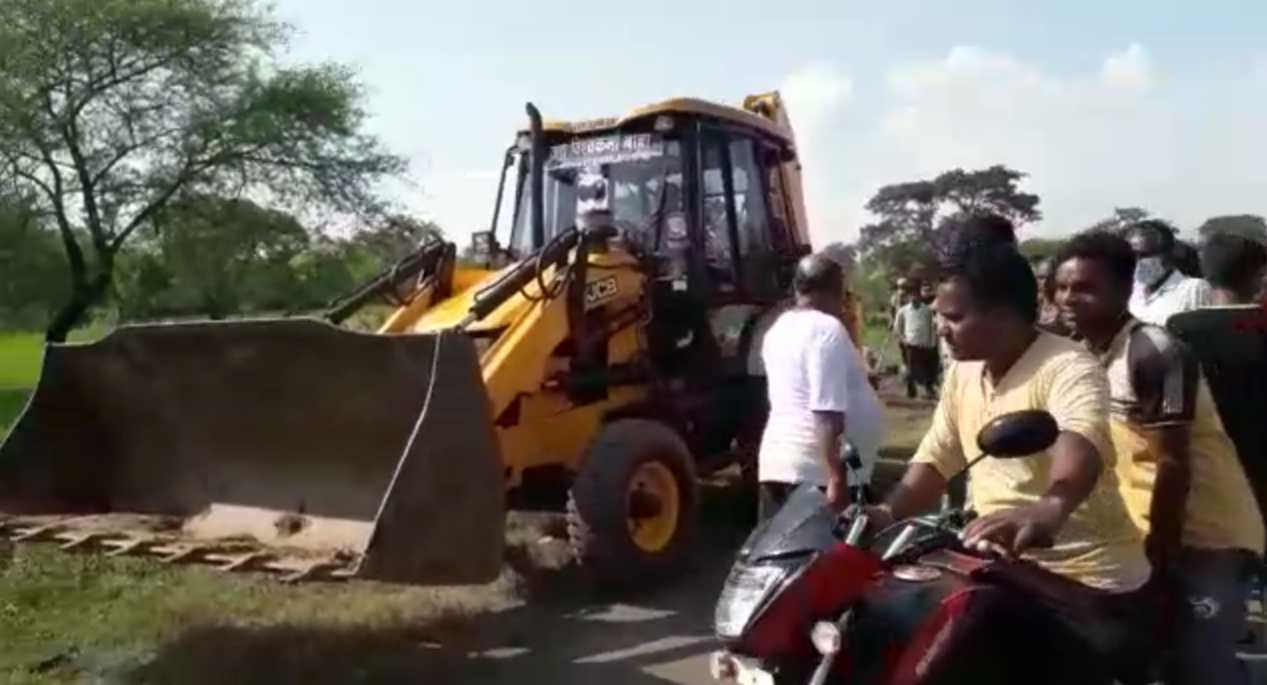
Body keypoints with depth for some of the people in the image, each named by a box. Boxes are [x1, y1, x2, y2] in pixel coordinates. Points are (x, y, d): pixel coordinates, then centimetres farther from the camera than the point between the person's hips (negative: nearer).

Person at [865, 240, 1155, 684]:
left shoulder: (1066, 367, -18)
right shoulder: (962, 373, 7)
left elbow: (1080, 445, -38)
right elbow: (937, 457, 12)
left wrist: (1050, 509, -60)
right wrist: (890, 512, -7)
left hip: (1089, 584, -7)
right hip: (1008, 572, 8)